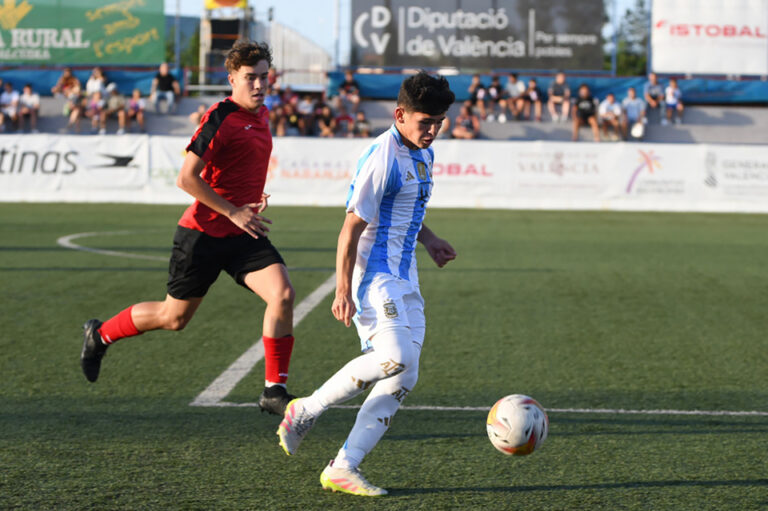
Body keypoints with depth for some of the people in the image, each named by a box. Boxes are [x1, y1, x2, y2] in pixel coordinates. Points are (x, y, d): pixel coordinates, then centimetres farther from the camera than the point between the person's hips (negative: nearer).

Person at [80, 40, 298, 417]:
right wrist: (233, 212, -19)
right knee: (174, 316, 8)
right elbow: (187, 178, -20)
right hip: (204, 232, -6)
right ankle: (100, 334, 35)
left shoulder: (261, 114, 9)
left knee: (282, 293, -17)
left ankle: (274, 391, -9)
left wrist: (255, 197, 12)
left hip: (243, 233, 6)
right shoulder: (221, 118, -17)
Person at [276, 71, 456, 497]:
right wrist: (343, 291, -18)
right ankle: (305, 411, -7)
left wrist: (428, 239, 19)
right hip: (372, 273, -9)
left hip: (403, 278, 9)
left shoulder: (423, 153, 13)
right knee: (395, 356, -25)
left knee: (404, 377, 0)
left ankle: (342, 469, 0)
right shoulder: (382, 158, -16)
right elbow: (353, 226, -16)